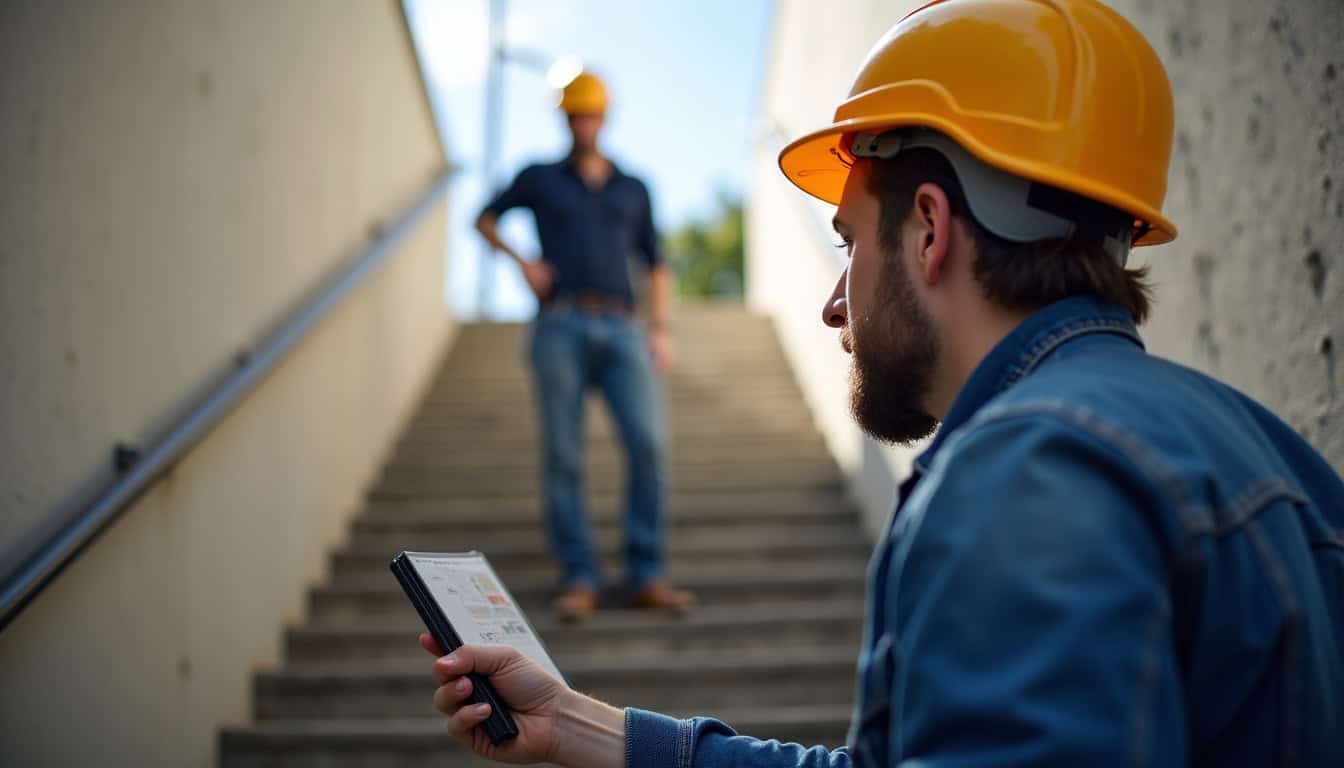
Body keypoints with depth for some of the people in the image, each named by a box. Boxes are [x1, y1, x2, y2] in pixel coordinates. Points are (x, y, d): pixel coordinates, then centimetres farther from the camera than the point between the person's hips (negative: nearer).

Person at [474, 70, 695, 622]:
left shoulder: (633, 190, 21)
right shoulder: (540, 179, 16)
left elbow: (655, 266, 21)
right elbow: (484, 220, 26)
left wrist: (659, 331, 6)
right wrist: (520, 261, 6)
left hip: (620, 332, 1)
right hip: (560, 327, -1)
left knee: (647, 443, -15)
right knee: (563, 456, -7)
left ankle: (646, 577, -11)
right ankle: (580, 581, -2)